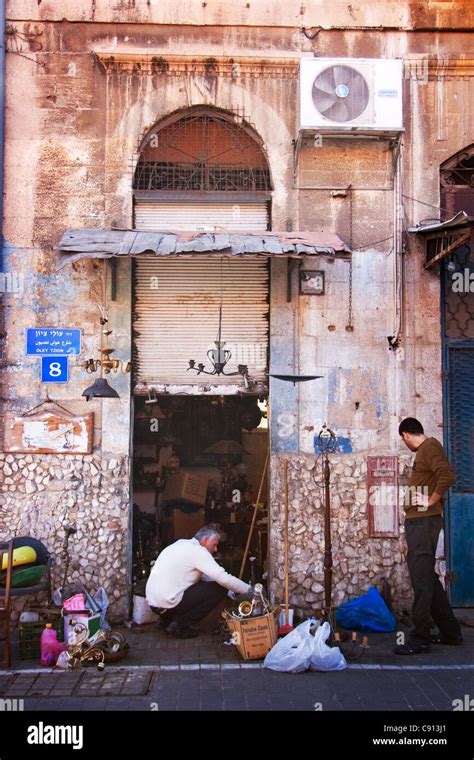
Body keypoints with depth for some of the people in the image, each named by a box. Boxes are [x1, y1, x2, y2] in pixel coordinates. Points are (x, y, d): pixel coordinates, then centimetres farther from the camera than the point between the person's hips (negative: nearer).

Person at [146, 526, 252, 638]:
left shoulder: (183, 544, 17)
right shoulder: (197, 550, -10)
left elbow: (204, 575, 22)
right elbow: (223, 578, -17)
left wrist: (233, 590, 17)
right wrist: (249, 590, -5)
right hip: (167, 603, -9)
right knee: (220, 589, -5)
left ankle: (167, 619, 18)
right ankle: (180, 625, -3)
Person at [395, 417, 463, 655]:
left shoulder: (429, 446, -10)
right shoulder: (425, 450, 19)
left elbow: (447, 475, -25)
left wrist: (430, 502, -17)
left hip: (423, 522, -10)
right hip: (417, 521, 10)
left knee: (422, 578, -7)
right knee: (427, 577, 14)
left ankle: (420, 638, -3)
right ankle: (450, 632, 22)